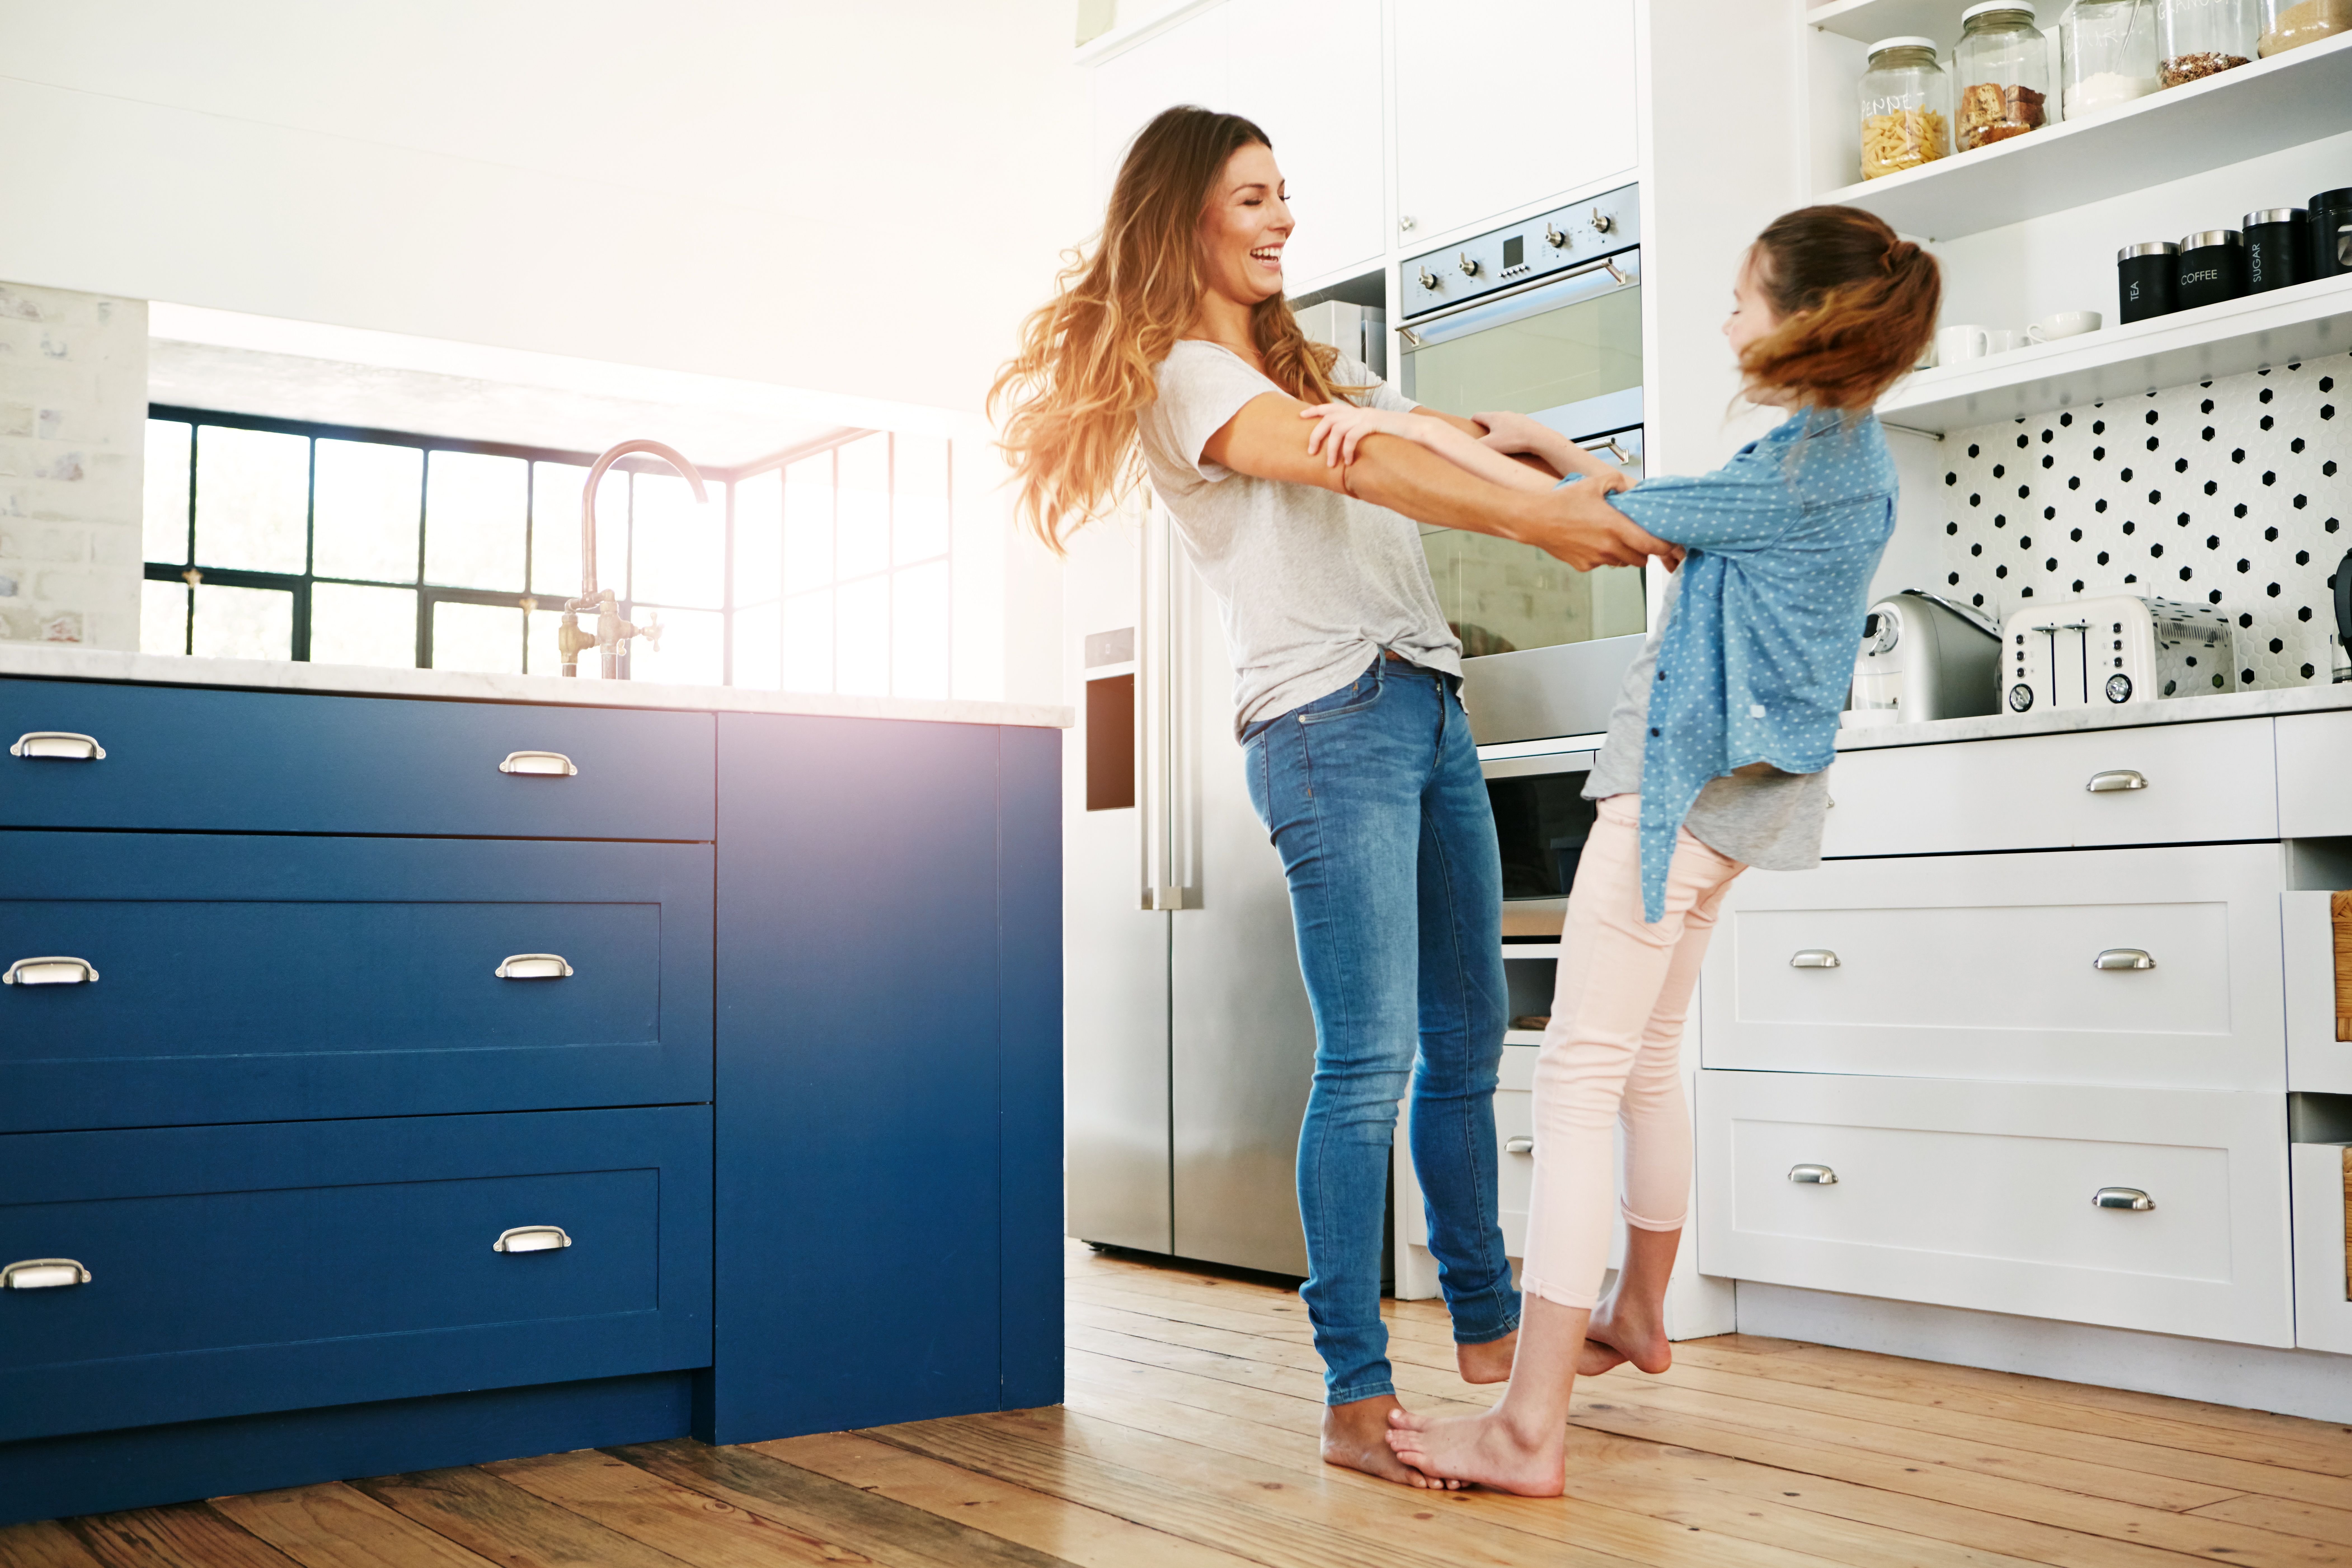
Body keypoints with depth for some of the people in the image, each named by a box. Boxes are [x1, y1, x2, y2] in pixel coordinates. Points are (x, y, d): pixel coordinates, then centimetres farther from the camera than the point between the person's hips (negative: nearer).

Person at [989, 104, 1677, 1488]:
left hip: (1431, 709, 8)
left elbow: (1450, 441, 14)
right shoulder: (1180, 373, -3)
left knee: (1466, 1045, 11)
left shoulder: (1309, 359, 25)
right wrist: (1541, 522, -23)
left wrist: (1614, 500, -2)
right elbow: (1346, 465, -17)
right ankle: (1356, 1399, -7)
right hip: (1328, 721, -8)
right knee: (1370, 1060, -12)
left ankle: (1490, 1331, 25)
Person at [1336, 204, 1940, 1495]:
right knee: (1645, 1063, 22)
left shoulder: (1798, 475, -18)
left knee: (1579, 1078, -12)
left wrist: (1421, 428, -12)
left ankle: (1530, 1428, -14)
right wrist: (1545, 443, 11)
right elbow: (1652, 516, 17)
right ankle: (1636, 1317, 39)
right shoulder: (1845, 451, 12)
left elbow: (1592, 521, -16)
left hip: (1683, 780, -10)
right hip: (1723, 784, 10)